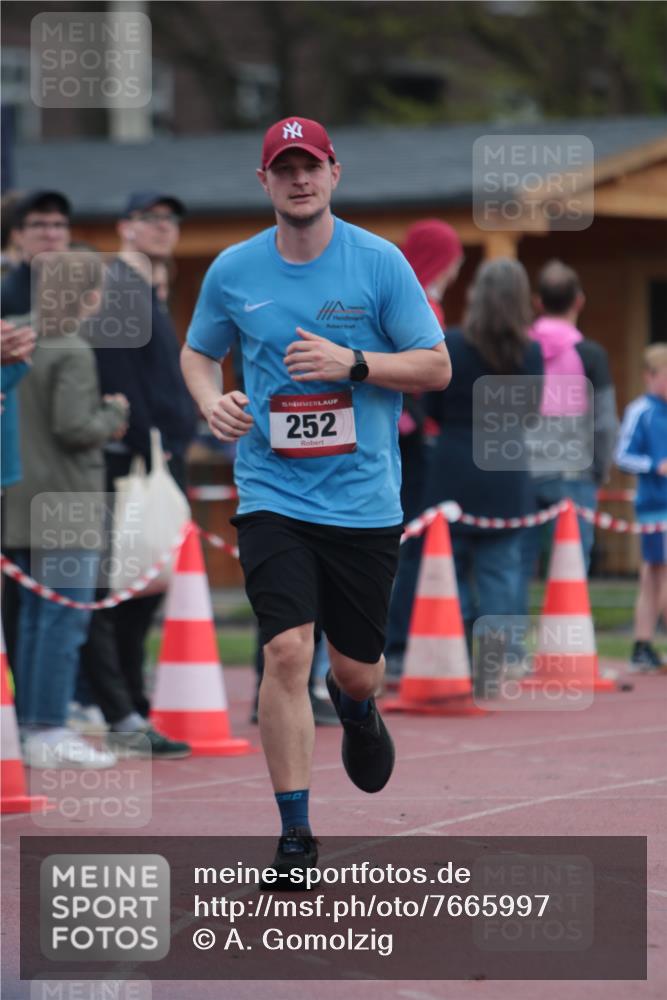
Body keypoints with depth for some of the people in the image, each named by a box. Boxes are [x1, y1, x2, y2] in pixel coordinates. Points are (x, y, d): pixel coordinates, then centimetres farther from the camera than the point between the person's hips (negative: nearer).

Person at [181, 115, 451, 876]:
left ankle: (355, 707, 49)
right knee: (287, 651, -16)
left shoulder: (380, 262, -3)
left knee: (357, 668, 9)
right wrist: (212, 402, -4)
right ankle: (295, 832, -8)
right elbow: (197, 352, 18)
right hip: (272, 495, 0)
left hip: (364, 499, 0)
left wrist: (351, 363, -16)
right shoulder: (233, 271, 2)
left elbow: (436, 366, -1)